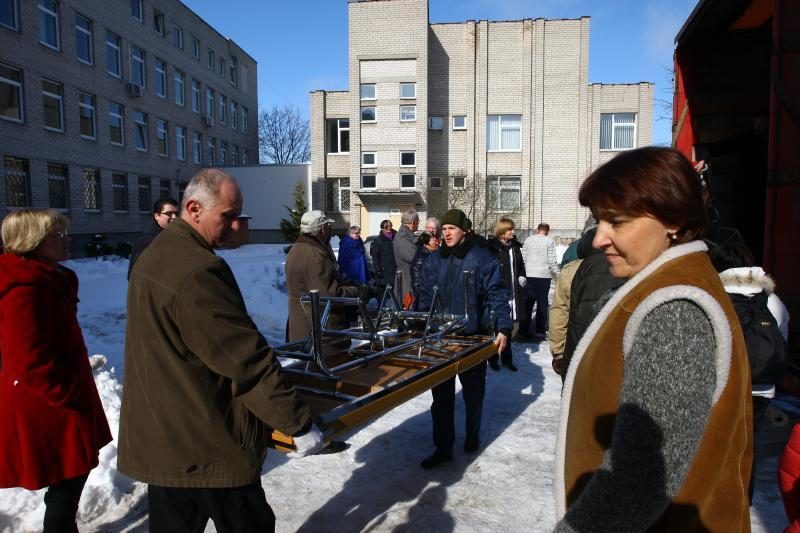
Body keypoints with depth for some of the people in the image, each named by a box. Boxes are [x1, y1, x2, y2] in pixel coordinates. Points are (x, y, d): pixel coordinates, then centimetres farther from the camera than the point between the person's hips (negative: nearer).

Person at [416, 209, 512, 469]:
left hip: (474, 336, -2)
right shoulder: (434, 260, 3)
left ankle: (472, 436, 39)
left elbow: (497, 295, -11)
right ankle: (443, 448, 17)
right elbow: (425, 297, 7)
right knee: (441, 395, 6)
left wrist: (503, 328, -19)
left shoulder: (481, 258, -9)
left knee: (473, 391, 16)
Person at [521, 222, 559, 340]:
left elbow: (523, 257, 6)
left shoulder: (528, 240, 6)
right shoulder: (549, 241, -6)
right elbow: (552, 261, -8)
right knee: (542, 304, 5)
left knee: (528, 303, 12)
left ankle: (524, 329, 15)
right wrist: (557, 275, 2)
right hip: (543, 276, -4)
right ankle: (540, 331, 6)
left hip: (529, 275, 4)